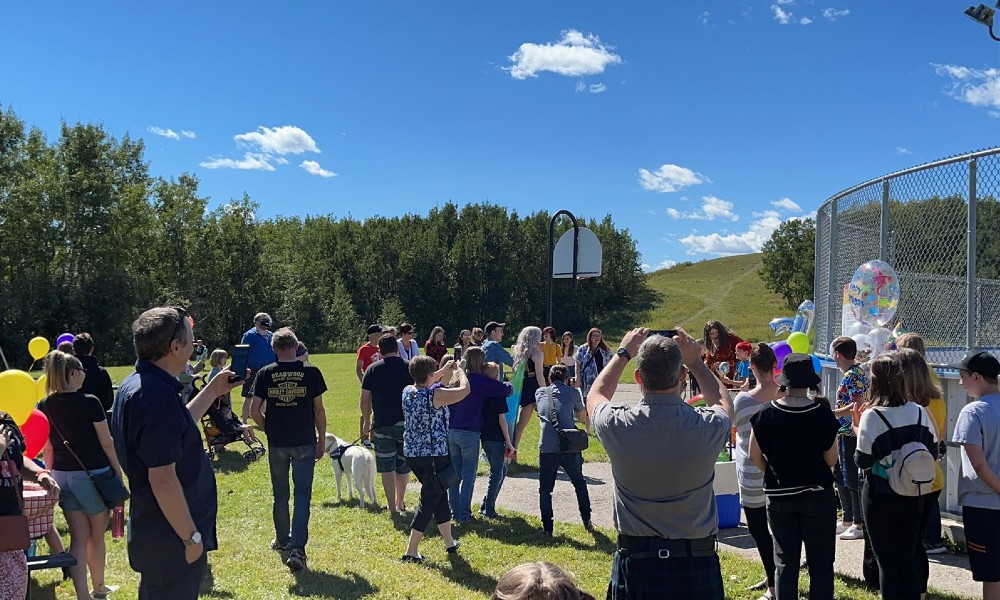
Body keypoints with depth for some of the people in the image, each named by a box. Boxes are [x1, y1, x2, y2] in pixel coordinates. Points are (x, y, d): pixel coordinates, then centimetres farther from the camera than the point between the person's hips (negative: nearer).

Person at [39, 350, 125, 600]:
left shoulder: (44, 407, 1)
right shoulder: (89, 403, -15)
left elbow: (46, 448, 8)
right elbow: (106, 443, -9)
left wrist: (50, 474, 19)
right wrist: (118, 470, 2)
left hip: (62, 476, 5)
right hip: (93, 475, -5)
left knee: (78, 536, 9)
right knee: (96, 535, 13)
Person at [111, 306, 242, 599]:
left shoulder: (136, 385, 6)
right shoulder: (158, 396, -25)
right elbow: (163, 479, -27)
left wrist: (213, 391, 21)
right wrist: (191, 538, -19)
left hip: (151, 530, 10)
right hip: (172, 542, -10)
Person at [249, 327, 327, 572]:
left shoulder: (266, 373, -2)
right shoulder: (311, 372, -5)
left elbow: (254, 410, -3)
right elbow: (319, 410, -2)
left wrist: (269, 430, 13)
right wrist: (322, 439, 9)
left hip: (277, 443, 2)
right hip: (305, 442, -2)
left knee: (280, 494, 16)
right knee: (302, 495, 2)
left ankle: (282, 541, 32)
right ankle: (297, 548, -7)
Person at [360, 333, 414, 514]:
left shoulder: (372, 369, -1)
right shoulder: (409, 367, 0)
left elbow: (364, 399, -1)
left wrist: (366, 420, 13)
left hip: (383, 424, -1)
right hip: (406, 423, 1)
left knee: (386, 466, 6)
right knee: (403, 465, 15)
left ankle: (392, 506, 5)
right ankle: (400, 502, 29)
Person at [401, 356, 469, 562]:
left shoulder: (407, 391, 2)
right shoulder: (434, 395, -20)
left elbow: (425, 383, 25)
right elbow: (464, 390, -16)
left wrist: (445, 370, 25)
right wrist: (460, 371, 3)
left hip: (411, 454, 8)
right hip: (433, 456, -8)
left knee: (440, 495, 21)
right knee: (428, 501, 2)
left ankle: (450, 543, 33)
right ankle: (411, 552, 5)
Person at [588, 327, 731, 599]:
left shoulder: (618, 425, -15)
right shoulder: (709, 426, -15)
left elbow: (595, 396, 11)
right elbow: (722, 402, 14)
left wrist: (623, 353, 20)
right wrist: (696, 362, 22)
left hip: (635, 560, 0)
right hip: (697, 564, 1)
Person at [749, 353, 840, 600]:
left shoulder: (767, 413, -8)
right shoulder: (823, 414, -12)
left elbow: (754, 455, -4)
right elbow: (831, 460, -8)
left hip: (779, 496, 2)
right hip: (818, 494, -1)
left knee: (785, 561, 11)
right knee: (820, 561, 9)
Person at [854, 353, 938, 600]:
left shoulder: (872, 416, -17)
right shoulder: (919, 412, -3)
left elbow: (862, 461, -17)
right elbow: (933, 451, 5)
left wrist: (858, 430, -2)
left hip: (880, 497, -4)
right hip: (912, 495, 4)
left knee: (887, 561, 7)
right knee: (908, 559, 14)